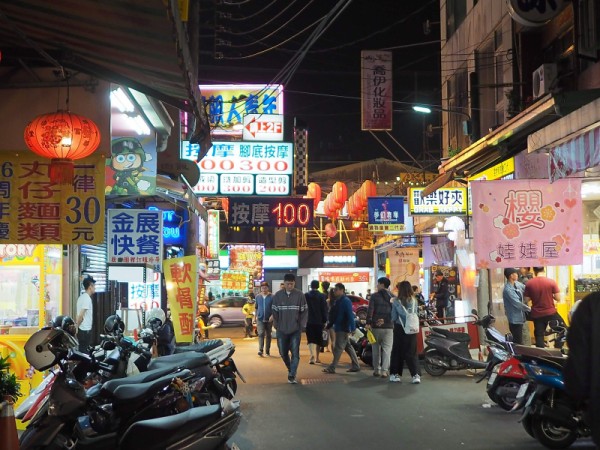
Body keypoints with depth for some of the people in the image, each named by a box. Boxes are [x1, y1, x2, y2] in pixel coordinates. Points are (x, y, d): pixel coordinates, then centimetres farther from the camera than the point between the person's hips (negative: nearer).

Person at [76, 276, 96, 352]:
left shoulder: (82, 297, 12)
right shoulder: (87, 298, -17)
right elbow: (81, 315, -22)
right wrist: (77, 327, -11)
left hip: (82, 330, 9)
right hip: (85, 330, -9)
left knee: (82, 351, 13)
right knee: (84, 352, -5)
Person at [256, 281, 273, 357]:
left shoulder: (272, 297, -5)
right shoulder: (258, 297, 6)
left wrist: (272, 315, -19)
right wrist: (256, 316, 11)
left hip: (269, 319, -1)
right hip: (260, 319, 1)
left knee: (268, 335, 8)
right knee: (261, 334, -13)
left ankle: (267, 350, 18)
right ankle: (260, 350, -19)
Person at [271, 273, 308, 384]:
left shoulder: (300, 295, -5)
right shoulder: (278, 295, 0)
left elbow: (304, 311, -2)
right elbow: (275, 312, 5)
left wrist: (302, 325, -7)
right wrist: (276, 325, 1)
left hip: (296, 329, -2)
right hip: (282, 330, 2)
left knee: (295, 353, -5)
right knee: (283, 353, 11)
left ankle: (292, 375, 0)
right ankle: (291, 369, 35)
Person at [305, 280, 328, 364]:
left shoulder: (306, 295, -3)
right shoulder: (322, 296, -5)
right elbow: (324, 309, -5)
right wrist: (324, 321, 2)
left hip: (309, 321, -1)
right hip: (319, 321, 1)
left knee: (311, 339, -2)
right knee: (318, 340, 13)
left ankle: (313, 356, -22)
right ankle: (317, 358, 21)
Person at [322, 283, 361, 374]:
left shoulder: (346, 301, -14)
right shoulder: (338, 301, 14)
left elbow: (350, 315, -20)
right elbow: (334, 315, 21)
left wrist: (351, 328, -25)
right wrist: (329, 325, 19)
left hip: (343, 329, -10)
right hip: (339, 328, 10)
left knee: (338, 348, -5)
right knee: (348, 347, 13)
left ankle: (332, 368, -3)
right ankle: (356, 366, 20)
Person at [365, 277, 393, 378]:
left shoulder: (374, 296, -3)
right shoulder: (393, 297, 5)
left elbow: (370, 310, -11)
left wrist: (368, 323, -11)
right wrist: (385, 320, -3)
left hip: (376, 326, -1)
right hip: (388, 326, 1)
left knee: (376, 349, 11)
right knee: (387, 349, 3)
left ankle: (377, 370, 15)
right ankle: (385, 371, -5)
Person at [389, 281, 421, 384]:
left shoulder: (396, 301, -9)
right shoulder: (414, 301, -3)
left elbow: (393, 317, -5)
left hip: (399, 328, -1)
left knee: (397, 351, 10)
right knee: (411, 352, 4)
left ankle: (395, 374, 14)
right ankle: (416, 374, -7)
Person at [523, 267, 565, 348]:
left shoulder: (529, 284, -5)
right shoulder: (551, 282, -8)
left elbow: (526, 300, -1)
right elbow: (558, 298, -7)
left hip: (536, 314, 1)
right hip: (551, 312, -1)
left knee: (539, 335, 9)